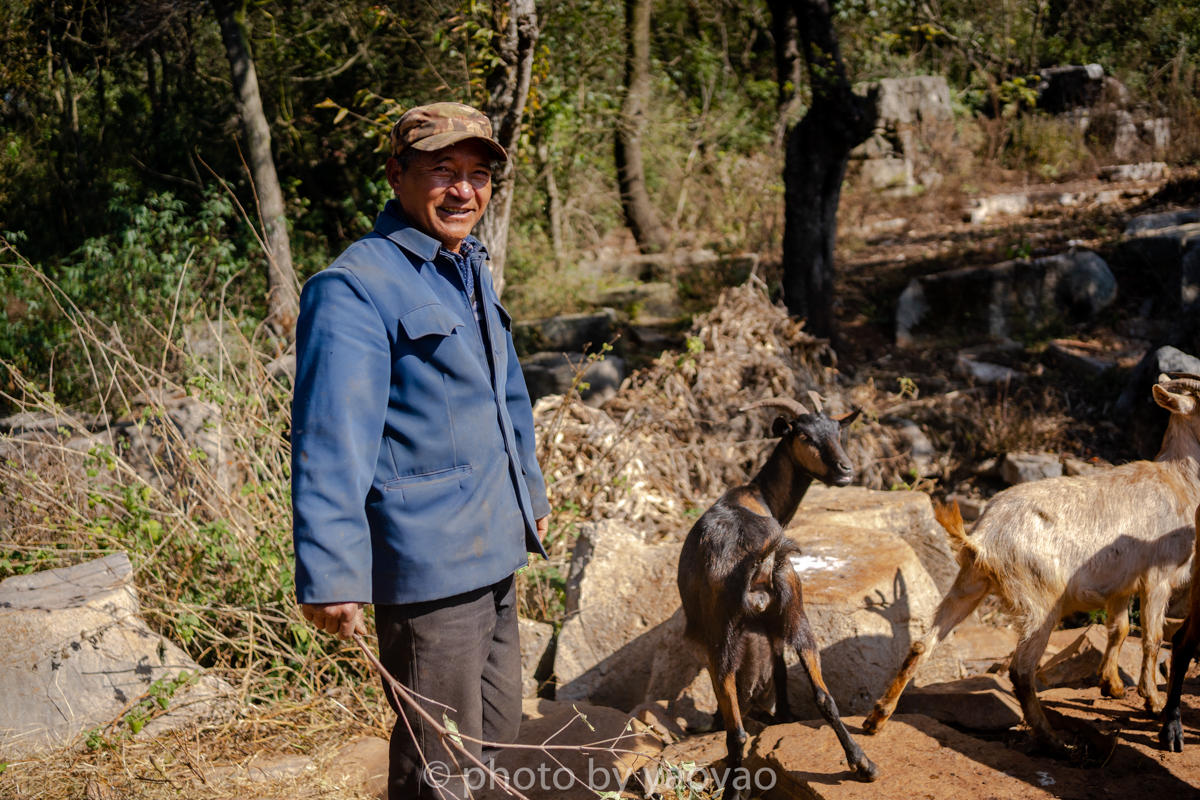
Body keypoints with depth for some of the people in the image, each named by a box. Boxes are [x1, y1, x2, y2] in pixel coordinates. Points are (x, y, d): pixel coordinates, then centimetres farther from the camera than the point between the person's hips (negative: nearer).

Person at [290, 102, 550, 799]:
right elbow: (331, 439, -23)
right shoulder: (354, 288, -17)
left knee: (500, 726, 21)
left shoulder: (470, 271, 14)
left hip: (495, 555, 9)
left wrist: (529, 492, 31)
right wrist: (331, 575, -27)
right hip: (428, 563, -9)